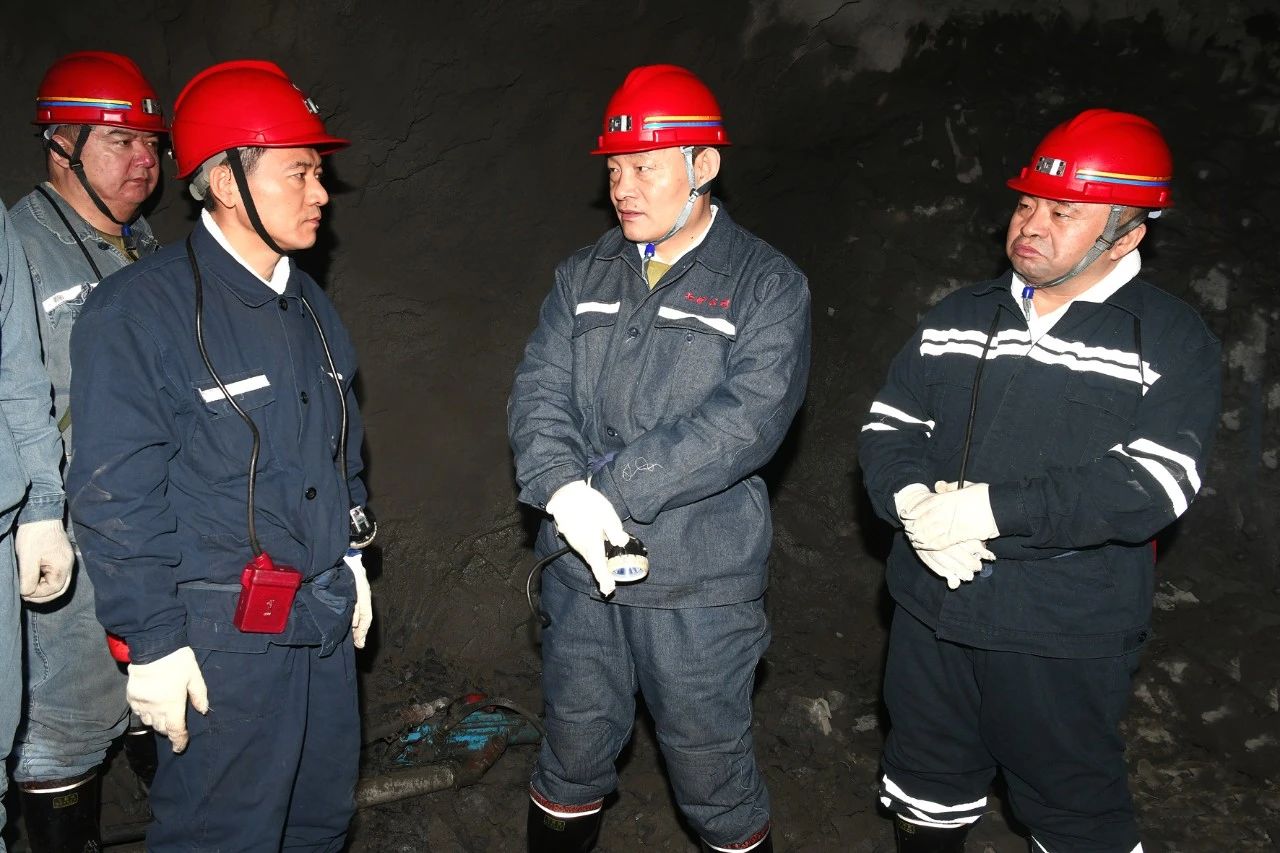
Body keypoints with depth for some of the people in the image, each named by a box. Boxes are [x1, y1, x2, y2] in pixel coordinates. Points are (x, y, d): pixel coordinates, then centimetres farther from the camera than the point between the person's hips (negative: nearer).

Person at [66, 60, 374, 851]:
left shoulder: (309, 305, 10)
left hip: (326, 619, 7)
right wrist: (153, 642, -14)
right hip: (220, 637, -7)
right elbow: (114, 495, -15)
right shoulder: (141, 307, -14)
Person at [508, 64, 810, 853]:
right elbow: (539, 391, 1)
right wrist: (564, 490, -19)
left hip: (699, 586, -4)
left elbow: (747, 417, -18)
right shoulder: (584, 277, 8)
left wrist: (612, 488, -22)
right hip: (580, 568, 4)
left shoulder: (767, 285, -6)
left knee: (713, 774, 11)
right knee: (572, 759, 20)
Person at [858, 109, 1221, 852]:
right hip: (932, 611, 5)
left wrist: (994, 508, -24)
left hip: (1063, 635, -4)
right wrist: (912, 500, -16)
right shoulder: (958, 317, 8)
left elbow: (1154, 485, -18)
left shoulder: (1171, 340, -7)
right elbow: (889, 428, 6)